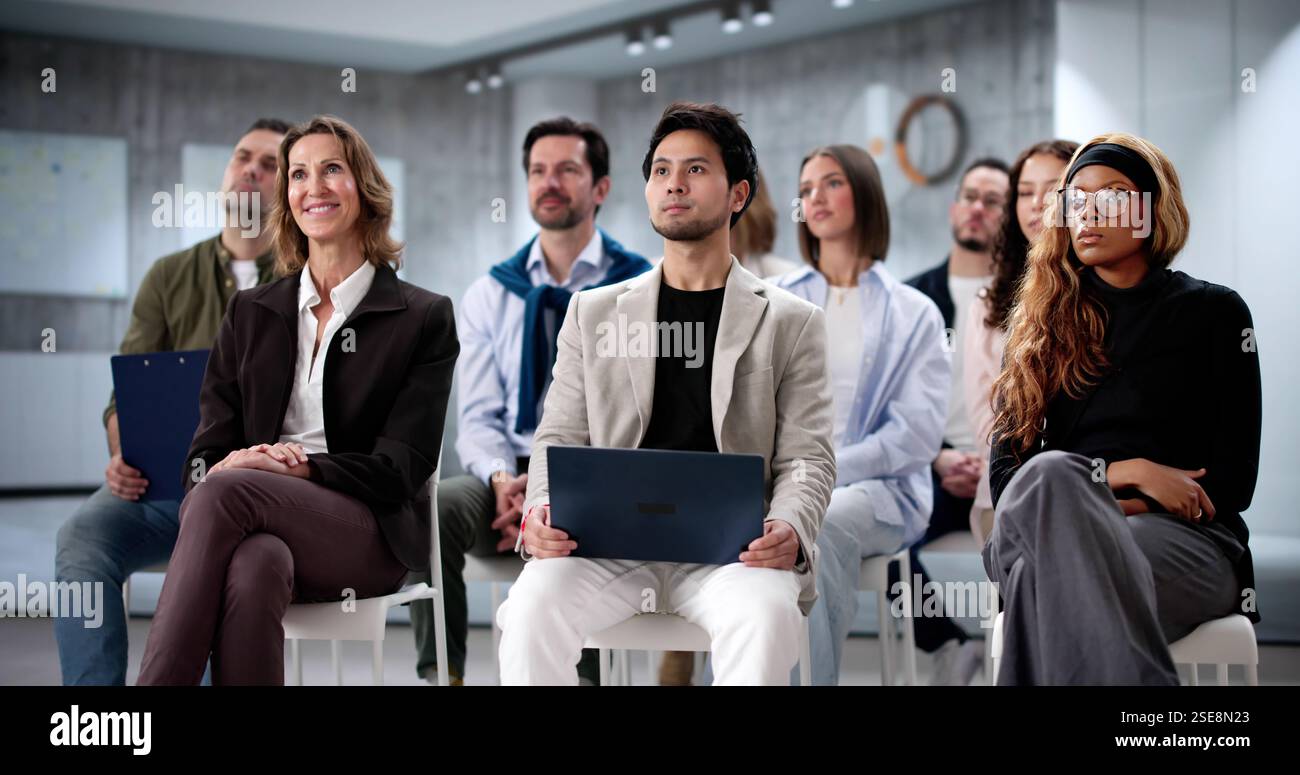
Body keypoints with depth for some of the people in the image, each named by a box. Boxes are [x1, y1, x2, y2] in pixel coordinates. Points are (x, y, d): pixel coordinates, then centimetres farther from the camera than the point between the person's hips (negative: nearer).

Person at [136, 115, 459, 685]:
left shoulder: (424, 317, 8)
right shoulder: (251, 313, 20)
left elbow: (403, 468, -1)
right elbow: (208, 447, 12)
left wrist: (303, 467, -18)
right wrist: (220, 466, -14)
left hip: (371, 537, -2)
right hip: (265, 526, 3)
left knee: (225, 492, -33)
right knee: (254, 565, -37)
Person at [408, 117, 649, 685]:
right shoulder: (489, 295, 15)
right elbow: (478, 417, 10)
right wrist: (501, 477, -14)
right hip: (510, 480, 3)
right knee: (431, 509, -30)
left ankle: (579, 673, -19)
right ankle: (440, 674, -19)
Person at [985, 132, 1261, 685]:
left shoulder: (1215, 313, 12)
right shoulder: (1042, 327, 20)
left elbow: (1230, 483, 4)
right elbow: (1005, 476, 11)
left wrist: (1077, 507, -6)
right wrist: (1126, 472, -5)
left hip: (1181, 539, -2)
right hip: (1049, 531, 2)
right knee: (1050, 473, -37)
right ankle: (1134, 679, -47)